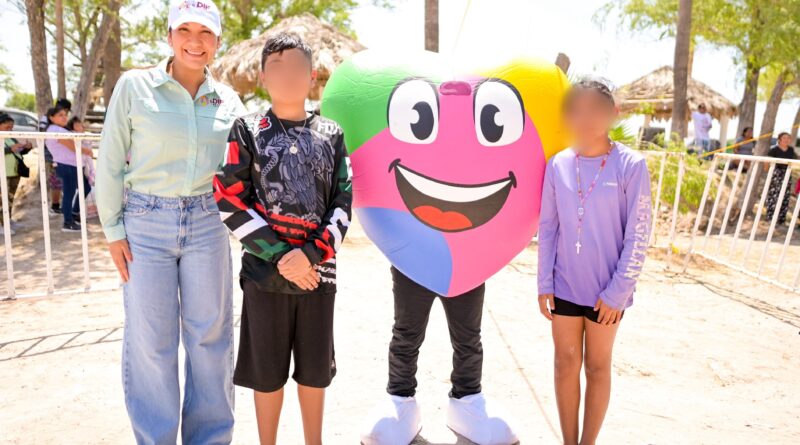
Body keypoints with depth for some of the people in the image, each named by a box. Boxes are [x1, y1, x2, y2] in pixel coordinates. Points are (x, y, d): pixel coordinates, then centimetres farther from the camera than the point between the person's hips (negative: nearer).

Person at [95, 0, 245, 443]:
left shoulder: (227, 100, 6)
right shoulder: (134, 86, -2)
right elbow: (110, 163, 0)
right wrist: (113, 229, -3)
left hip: (207, 224, 2)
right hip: (146, 223, -2)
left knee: (210, 336, 8)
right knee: (150, 340, 5)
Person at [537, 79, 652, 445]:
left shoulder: (631, 165, -11)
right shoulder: (558, 164, -3)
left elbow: (637, 237, -9)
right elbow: (547, 228, 2)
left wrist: (617, 292, -11)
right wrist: (544, 283, 0)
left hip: (606, 291, -2)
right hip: (564, 286, 3)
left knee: (597, 367, 13)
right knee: (566, 365, 12)